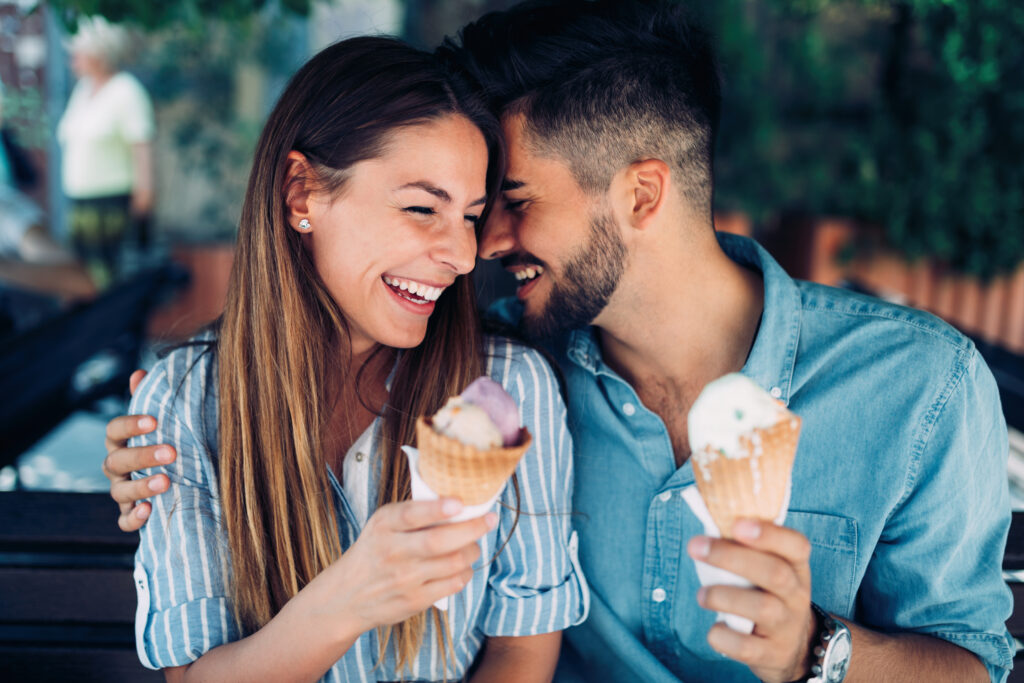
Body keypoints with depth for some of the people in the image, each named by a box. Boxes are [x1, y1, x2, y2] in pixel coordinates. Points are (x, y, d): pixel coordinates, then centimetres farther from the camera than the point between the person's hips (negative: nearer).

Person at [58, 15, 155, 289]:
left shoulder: (126, 91, -8)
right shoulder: (82, 89, 16)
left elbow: (142, 144, -15)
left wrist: (144, 189, -20)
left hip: (116, 202, -8)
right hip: (80, 201, 8)